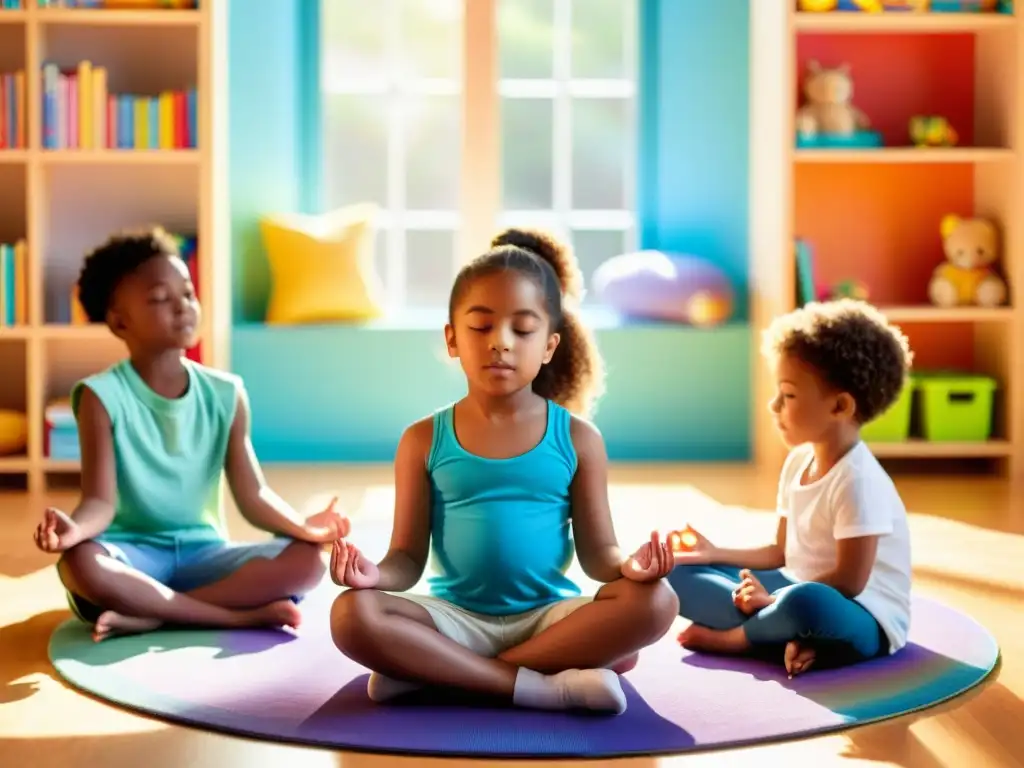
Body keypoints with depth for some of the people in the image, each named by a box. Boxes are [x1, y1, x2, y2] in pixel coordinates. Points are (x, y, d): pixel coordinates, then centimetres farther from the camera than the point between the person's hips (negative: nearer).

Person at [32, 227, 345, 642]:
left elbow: (252, 495, -2)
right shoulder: (102, 396, -7)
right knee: (81, 563, -37)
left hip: (202, 553, 3)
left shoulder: (225, 394, 2)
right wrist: (75, 527, -39)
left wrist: (303, 526, -22)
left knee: (307, 559, -20)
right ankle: (243, 616, -27)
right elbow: (100, 501, -15)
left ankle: (150, 615, -24)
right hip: (131, 554, -3)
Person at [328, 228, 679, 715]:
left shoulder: (577, 437, 2)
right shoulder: (424, 439, 1)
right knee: (353, 615, -28)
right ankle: (543, 687, -29)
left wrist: (628, 565, -22)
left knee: (653, 602, -27)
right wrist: (376, 574, -23)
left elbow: (596, 551, 2)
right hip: (457, 618, -1)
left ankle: (432, 673, -25)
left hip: (548, 616, 1)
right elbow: (409, 557, 1)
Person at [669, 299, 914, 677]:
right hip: (795, 591, 9)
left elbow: (849, 582, -23)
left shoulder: (857, 480, -21)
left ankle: (729, 637, -13)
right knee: (681, 574, 3)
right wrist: (718, 554, 9)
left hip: (862, 619, -9)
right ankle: (784, 633, -19)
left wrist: (774, 602, -17)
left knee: (804, 603, -44)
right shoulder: (797, 462, 6)